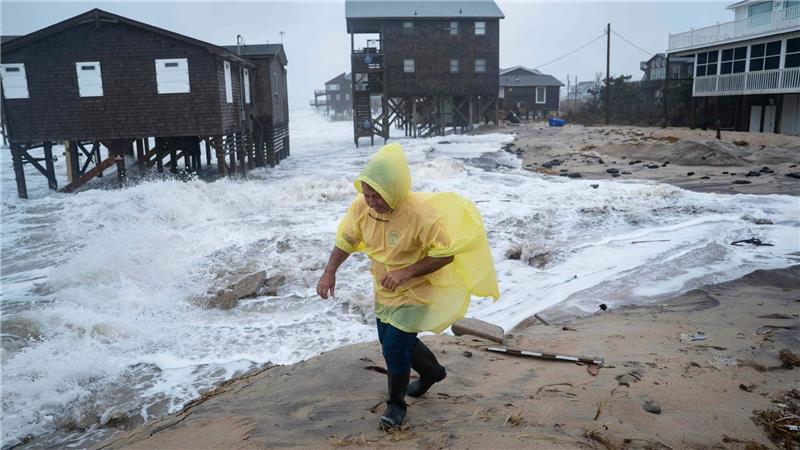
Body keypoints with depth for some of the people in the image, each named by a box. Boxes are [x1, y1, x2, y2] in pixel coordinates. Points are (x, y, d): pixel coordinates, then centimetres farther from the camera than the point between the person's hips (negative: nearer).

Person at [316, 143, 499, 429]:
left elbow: (446, 254, -26)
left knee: (394, 348, -7)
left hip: (415, 293, -7)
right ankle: (432, 372, 50)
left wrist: (406, 273, -33)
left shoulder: (421, 213, -33)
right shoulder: (362, 206, -16)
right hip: (384, 291, 7)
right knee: (392, 340, 21)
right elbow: (346, 239, 1)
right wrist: (329, 272, -8)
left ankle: (396, 404, 22)